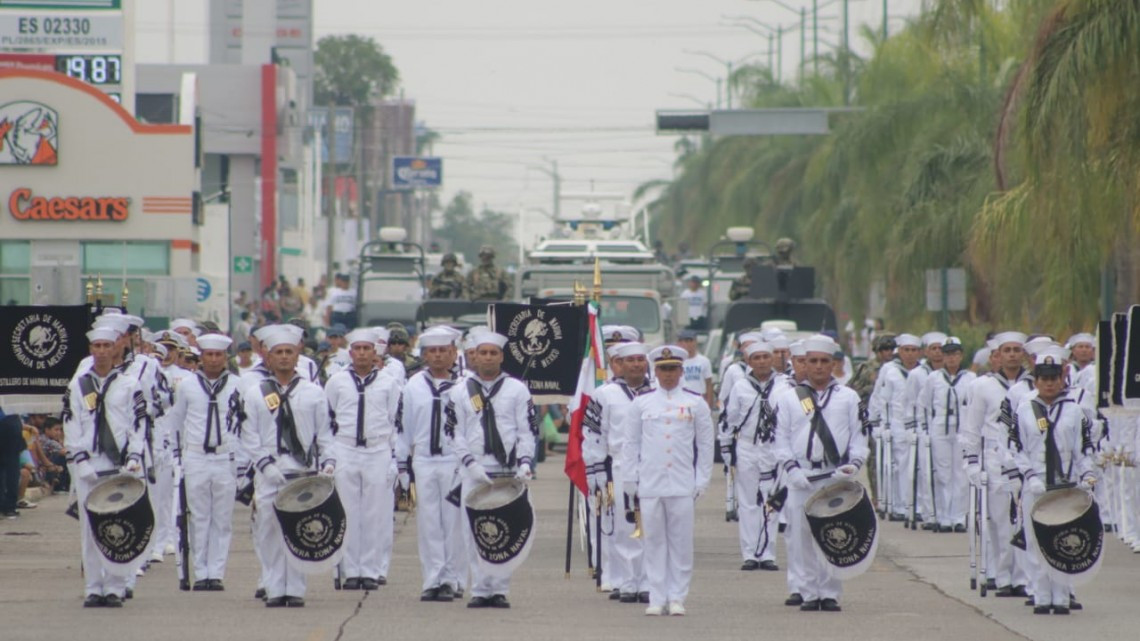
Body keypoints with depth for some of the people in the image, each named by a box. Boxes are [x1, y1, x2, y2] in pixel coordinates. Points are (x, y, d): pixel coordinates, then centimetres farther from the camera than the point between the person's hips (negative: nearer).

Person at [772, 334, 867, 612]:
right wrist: (791, 468, -7)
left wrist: (853, 464, -6)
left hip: (837, 478, 0)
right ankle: (809, 592, 4)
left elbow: (859, 435, 10)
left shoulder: (848, 398, 12)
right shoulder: (788, 399, 10)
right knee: (802, 537, -2)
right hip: (801, 479, 0)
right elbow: (781, 440, 7)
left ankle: (830, 593, 3)